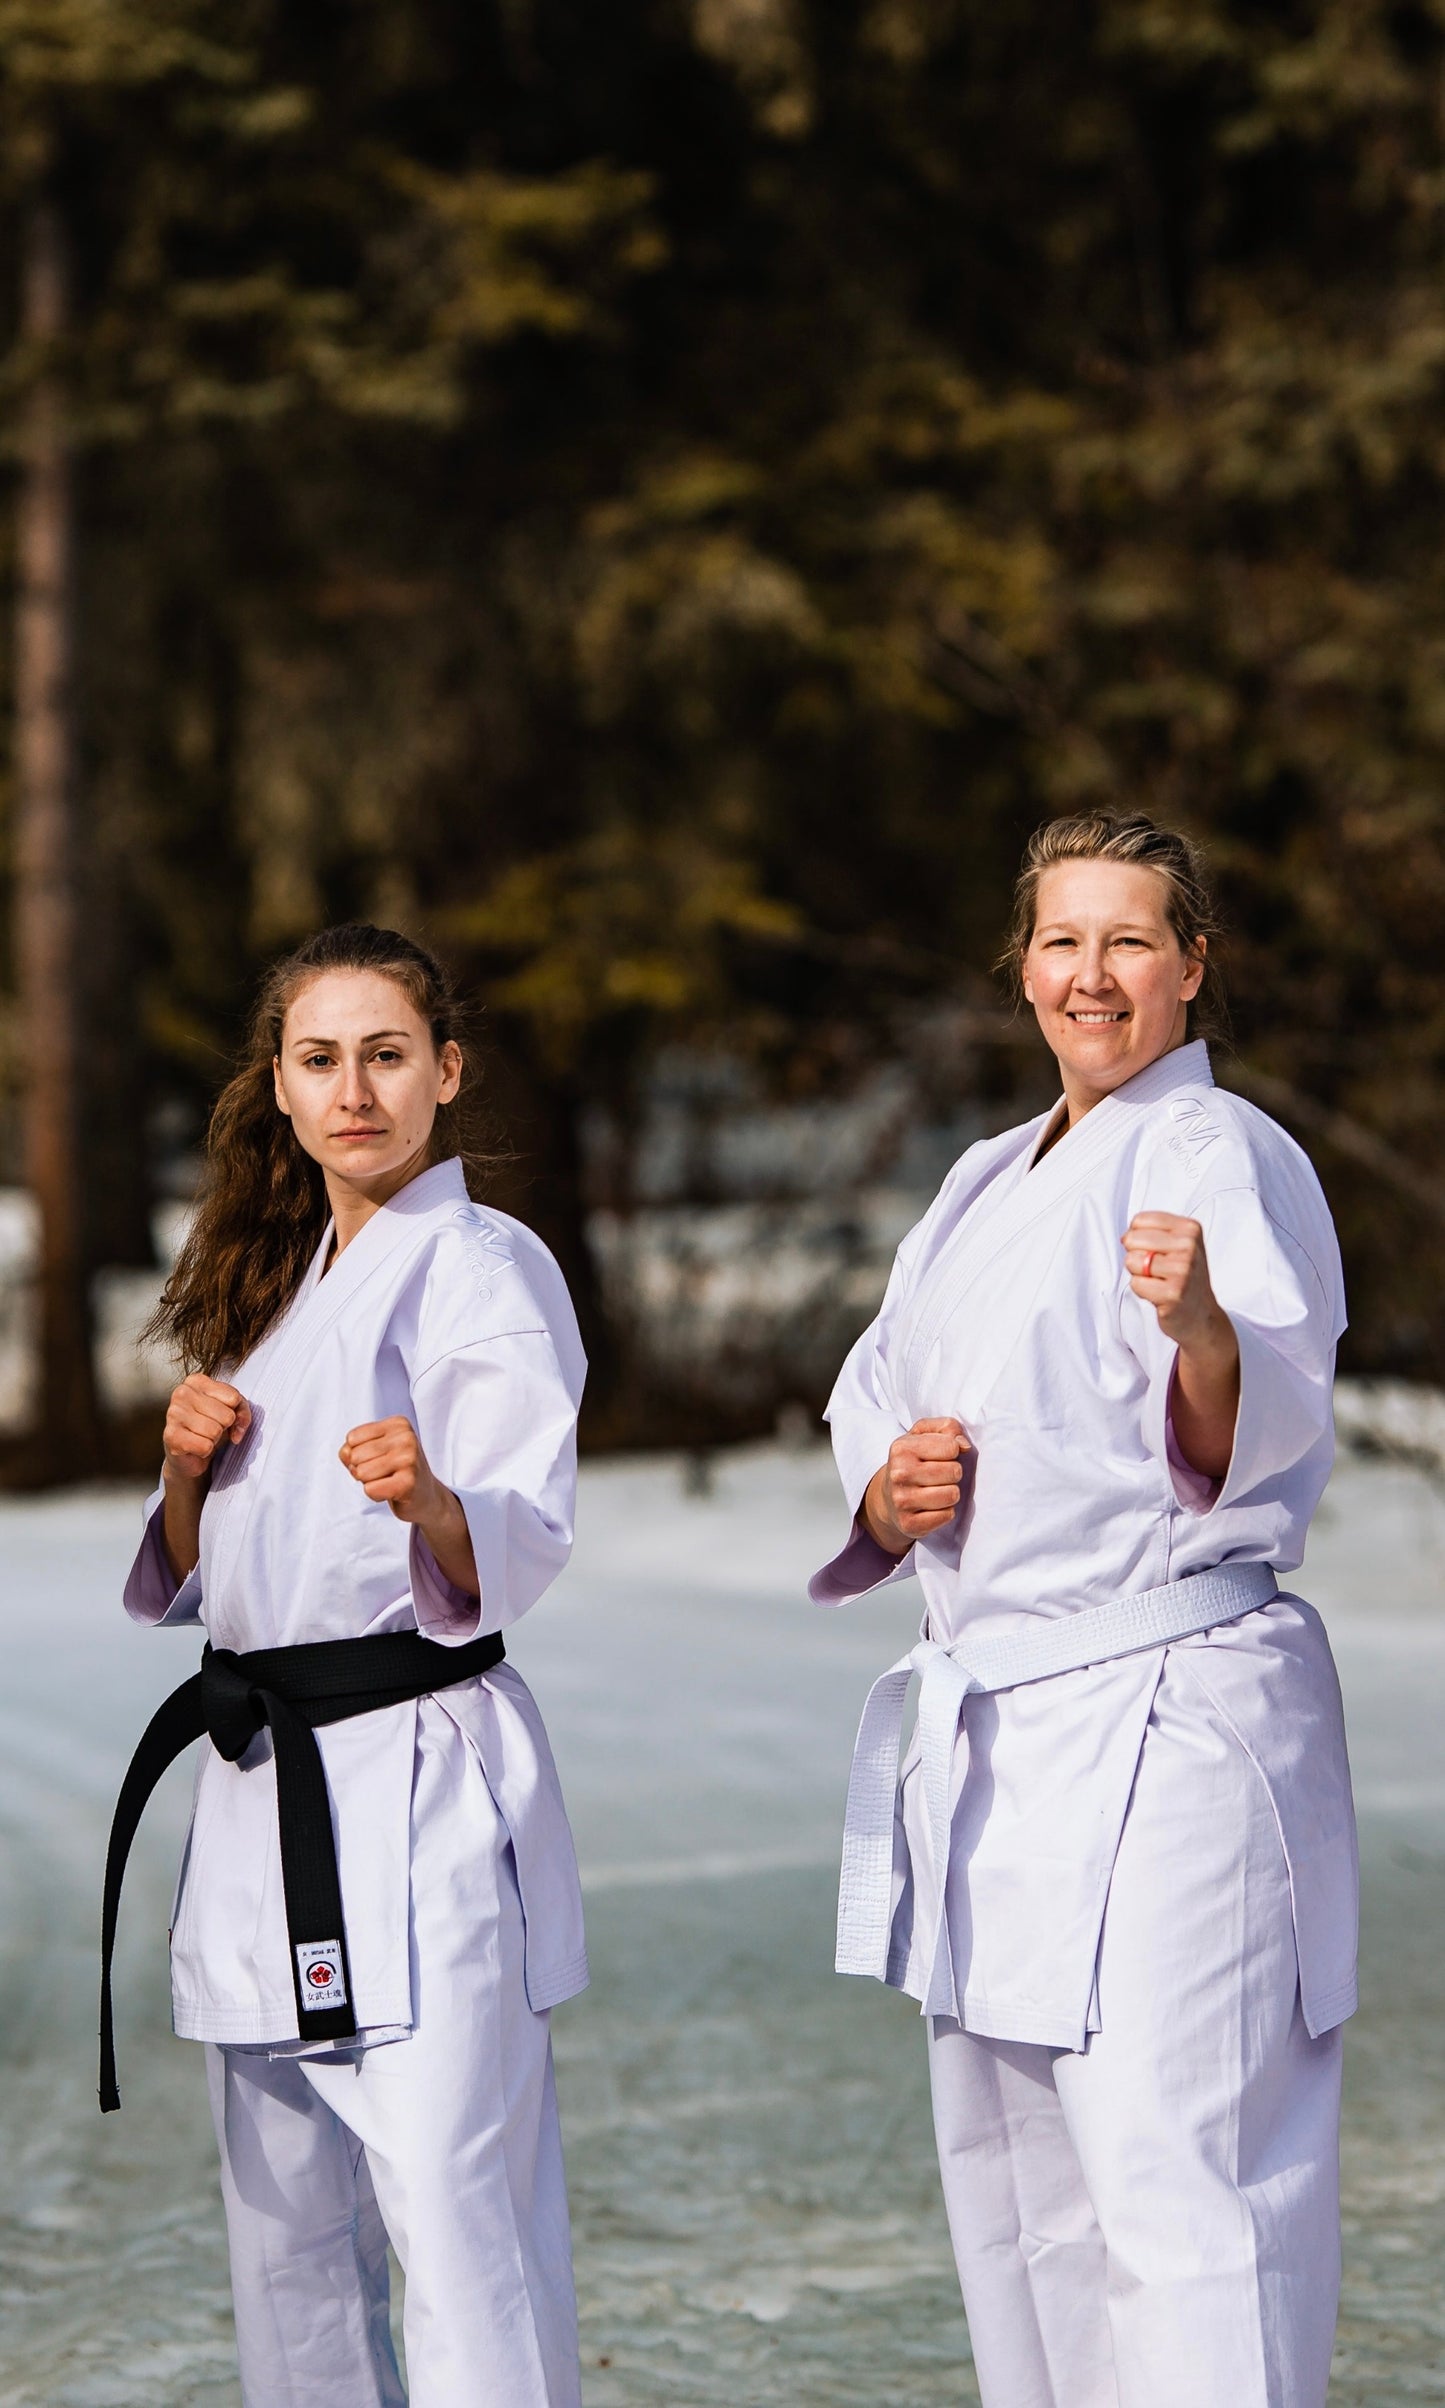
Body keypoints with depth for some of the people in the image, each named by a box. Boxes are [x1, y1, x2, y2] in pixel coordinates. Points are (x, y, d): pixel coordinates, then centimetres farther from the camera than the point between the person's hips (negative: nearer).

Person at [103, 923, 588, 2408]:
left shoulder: (482, 1268, -5)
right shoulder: (274, 1282, 19)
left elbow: (526, 1547, -16)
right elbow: (192, 1578, 20)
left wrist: (427, 1500, -37)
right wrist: (188, 1469, -1)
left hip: (420, 1777, -8)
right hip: (262, 1783, 8)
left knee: (455, 2211, -13)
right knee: (285, 2230, 13)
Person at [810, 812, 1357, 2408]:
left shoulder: (1223, 1156, -8)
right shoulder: (988, 1184, 17)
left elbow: (1263, 1448, -19)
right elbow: (872, 1407, 20)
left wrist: (1205, 1329, -40)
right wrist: (893, 1492, -2)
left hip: (1167, 1722, -8)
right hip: (990, 1734, 9)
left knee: (1170, 2190, -14)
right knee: (1015, 2197, 15)